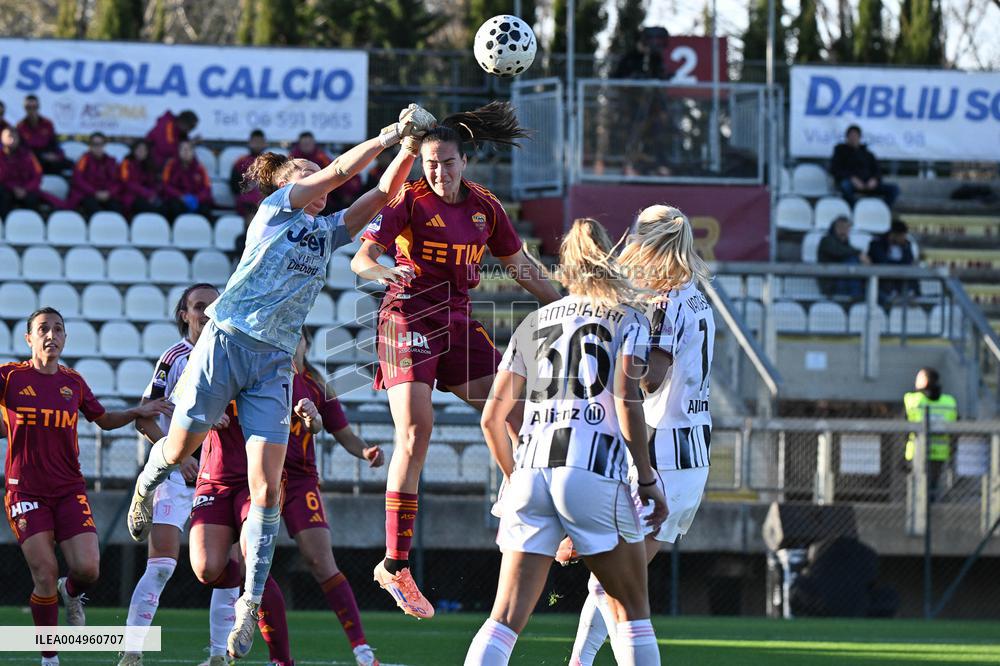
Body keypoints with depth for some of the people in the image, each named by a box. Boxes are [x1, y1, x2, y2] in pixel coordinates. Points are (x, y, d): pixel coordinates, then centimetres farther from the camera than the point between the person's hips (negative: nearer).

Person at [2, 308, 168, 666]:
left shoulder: (73, 382, 9)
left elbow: (104, 420, 23)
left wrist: (137, 413, 7)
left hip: (69, 490, 3)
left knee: (87, 569, -11)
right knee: (45, 575, -10)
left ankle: (71, 593, 27)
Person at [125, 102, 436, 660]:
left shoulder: (327, 233, 19)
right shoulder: (276, 207, 4)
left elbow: (382, 195, 14)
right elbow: (337, 172, -7)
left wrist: (410, 148, 0)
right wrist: (390, 136, -6)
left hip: (275, 363, 4)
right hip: (227, 341, -4)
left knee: (267, 488, -8)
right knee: (179, 449, 3)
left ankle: (252, 602, -7)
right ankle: (149, 482, 41)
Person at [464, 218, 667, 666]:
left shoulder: (532, 323, 21)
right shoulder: (627, 319, 10)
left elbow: (492, 418, 18)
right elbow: (627, 400, -5)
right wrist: (648, 481, 0)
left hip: (530, 472, 3)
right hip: (593, 472, -3)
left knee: (507, 617, 0)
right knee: (632, 609, 10)